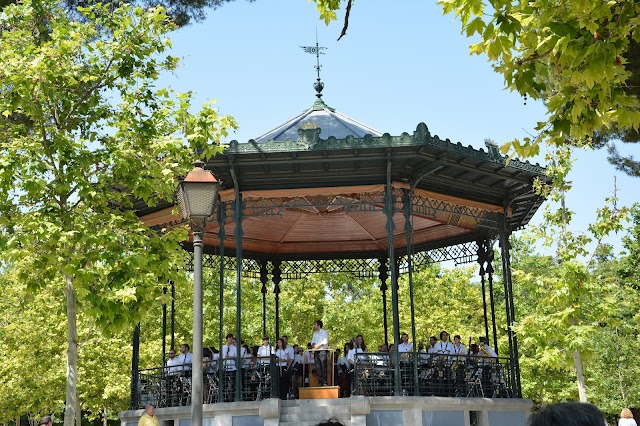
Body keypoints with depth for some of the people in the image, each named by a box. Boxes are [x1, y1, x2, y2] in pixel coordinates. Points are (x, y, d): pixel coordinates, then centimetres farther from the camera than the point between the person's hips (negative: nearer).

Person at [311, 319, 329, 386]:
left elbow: (325, 341, -12)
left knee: (323, 367, -9)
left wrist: (318, 345, -15)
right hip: (316, 352, 7)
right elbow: (312, 341, 18)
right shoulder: (315, 333, 22)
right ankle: (320, 382, 6)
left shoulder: (324, 332, 0)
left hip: (323, 351, -7)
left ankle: (324, 382, -9)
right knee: (318, 368, 3)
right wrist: (313, 344, -3)